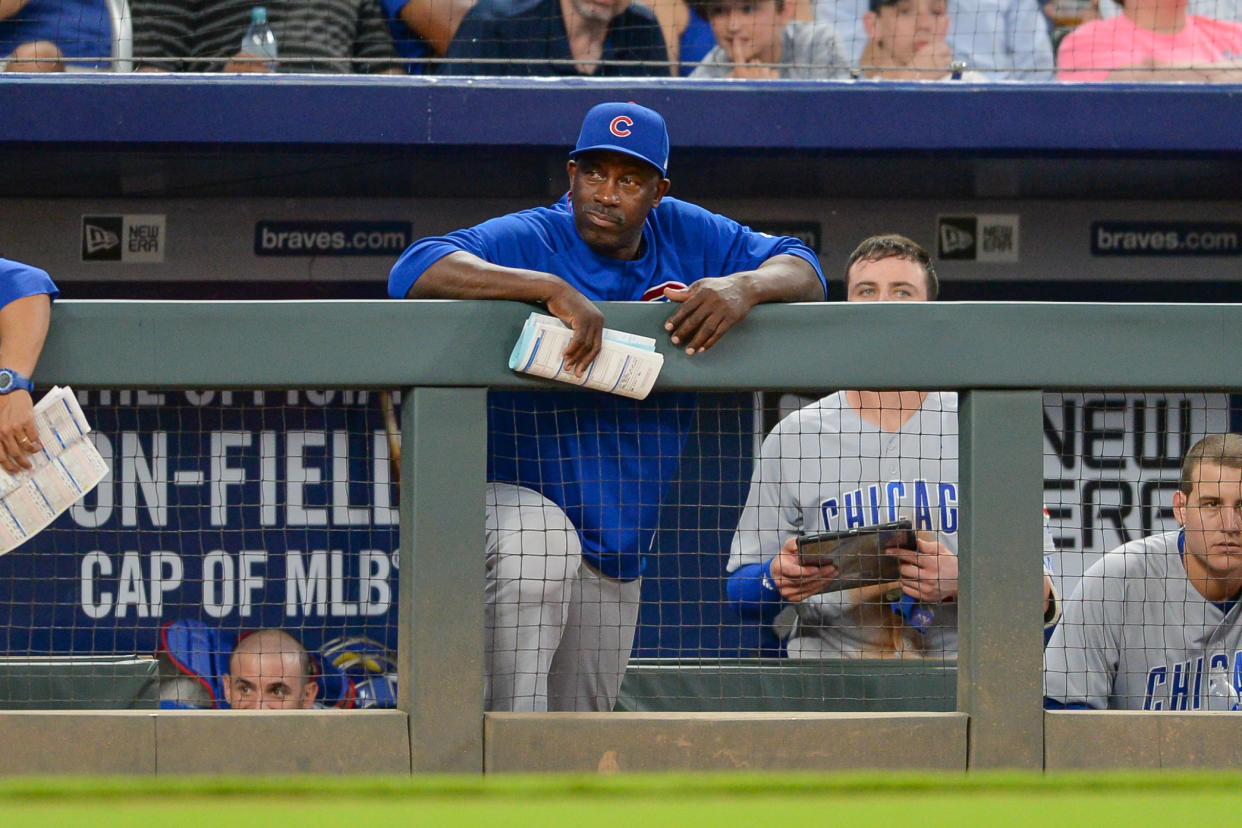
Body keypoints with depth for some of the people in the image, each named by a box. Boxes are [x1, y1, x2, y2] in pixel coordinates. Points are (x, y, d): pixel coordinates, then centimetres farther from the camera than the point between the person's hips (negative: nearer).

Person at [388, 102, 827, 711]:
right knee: (542, 545, -40)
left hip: (618, 545, 6)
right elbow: (413, 271, -30)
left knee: (582, 726, 11)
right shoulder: (526, 240, -15)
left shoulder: (684, 236, 2)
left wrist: (745, 286, -23)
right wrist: (552, 288, -40)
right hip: (504, 497, -6)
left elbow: (804, 272, 2)